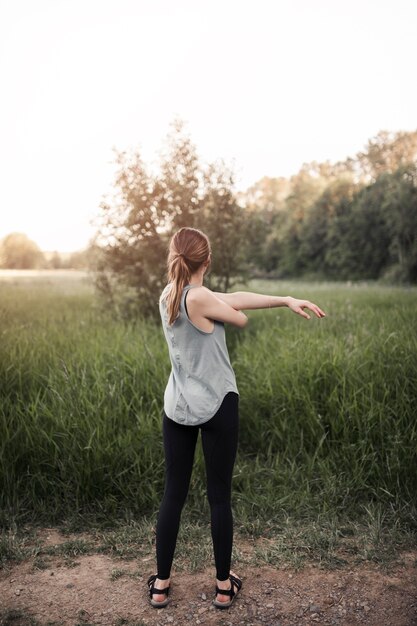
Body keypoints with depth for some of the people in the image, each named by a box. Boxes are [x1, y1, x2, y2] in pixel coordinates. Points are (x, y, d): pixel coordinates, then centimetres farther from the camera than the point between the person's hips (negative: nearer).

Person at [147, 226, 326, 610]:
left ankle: (161, 584, 26)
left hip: (177, 408, 6)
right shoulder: (199, 297, -19)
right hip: (217, 406, -6)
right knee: (219, 496, 8)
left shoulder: (168, 296, 3)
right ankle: (224, 585, 24)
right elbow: (241, 319, -3)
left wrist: (284, 300, 3)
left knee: (174, 495, 14)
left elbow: (233, 298, 3)